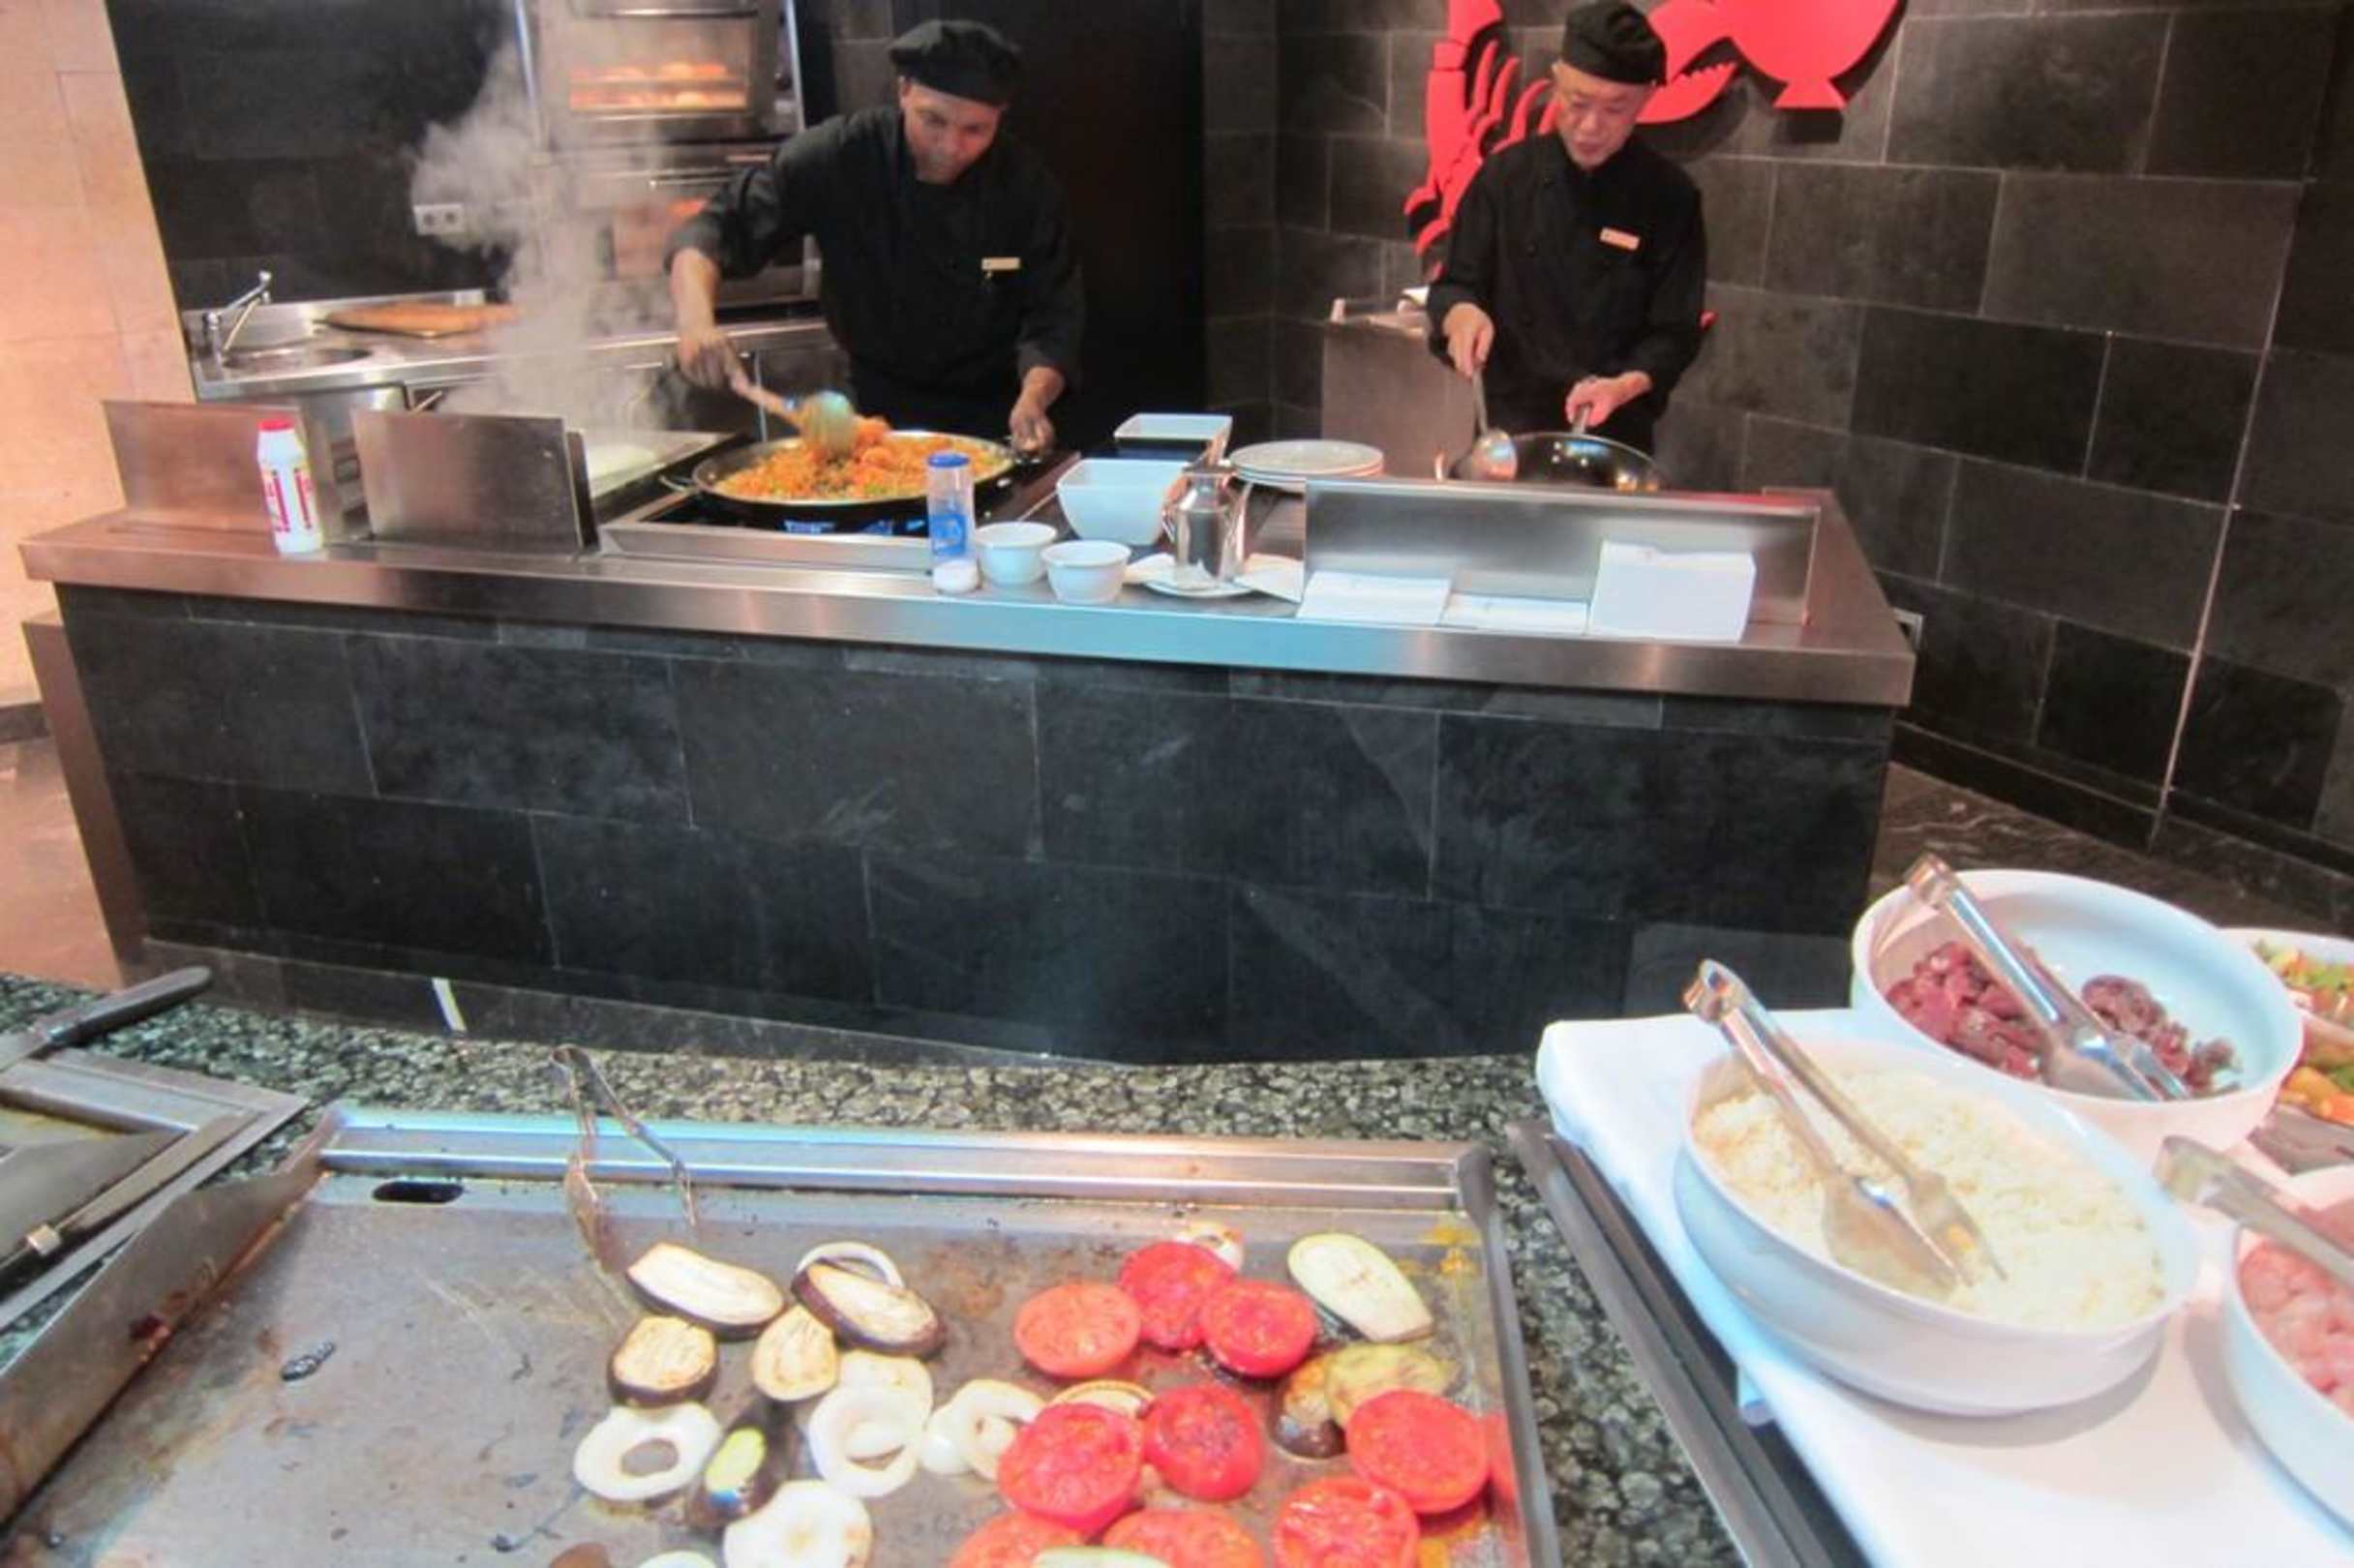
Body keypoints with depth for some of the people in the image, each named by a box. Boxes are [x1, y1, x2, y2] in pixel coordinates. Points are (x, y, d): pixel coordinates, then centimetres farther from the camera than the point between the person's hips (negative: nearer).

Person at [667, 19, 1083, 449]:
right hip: (878, 411, 1)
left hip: (995, 417, -1)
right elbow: (716, 228, -15)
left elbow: (1053, 316, -10)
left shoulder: (1025, 183, -11)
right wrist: (696, 321, -36)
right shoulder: (839, 155, -14)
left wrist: (1033, 401, -31)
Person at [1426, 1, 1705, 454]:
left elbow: (1675, 333, -6)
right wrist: (1463, 313, -21)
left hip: (1616, 436, -1)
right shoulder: (1508, 174, -3)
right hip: (1509, 424, 1)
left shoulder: (1669, 197, -7)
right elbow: (1453, 285, 1)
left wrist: (1624, 387, -23)